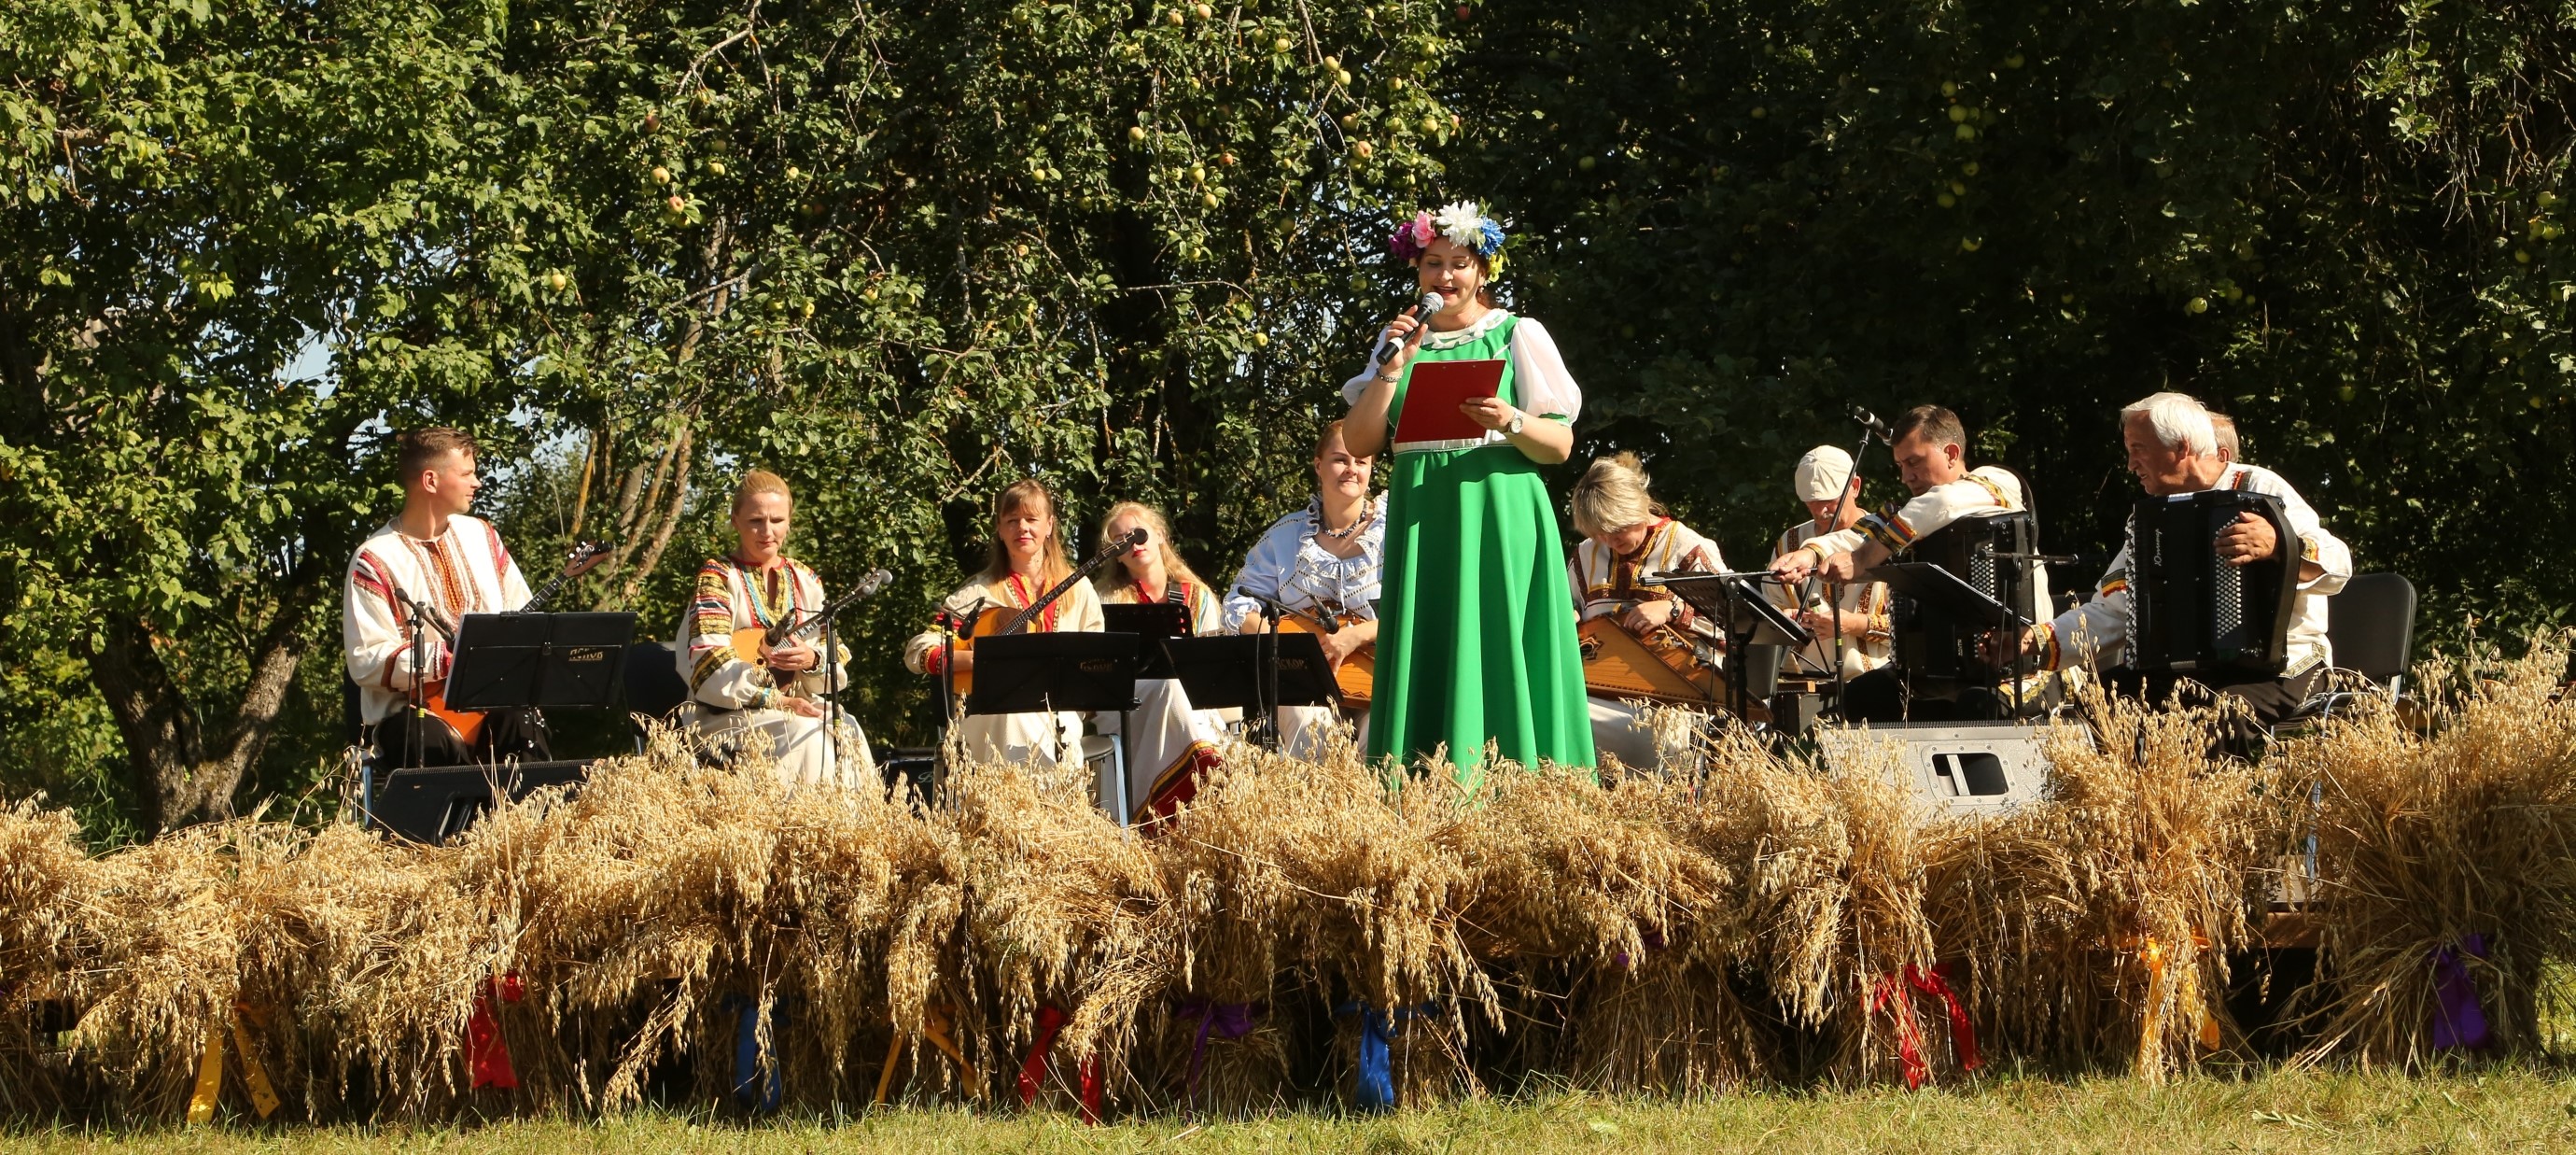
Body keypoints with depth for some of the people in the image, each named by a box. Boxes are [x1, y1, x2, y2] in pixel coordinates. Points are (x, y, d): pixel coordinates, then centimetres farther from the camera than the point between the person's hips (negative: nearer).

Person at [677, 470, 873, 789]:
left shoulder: (805, 580, 15)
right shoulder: (717, 577, 0)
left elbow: (838, 665, 11)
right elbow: (711, 667, -13)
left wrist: (812, 661, -13)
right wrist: (778, 701, -22)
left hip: (800, 706, 4)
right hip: (728, 715, -4)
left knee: (846, 732, -27)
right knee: (807, 738, -32)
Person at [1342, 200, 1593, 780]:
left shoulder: (1518, 336, 5)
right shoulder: (1401, 341, 15)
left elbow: (1560, 445, 1)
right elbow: (1359, 444, 7)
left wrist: (1512, 420, -19)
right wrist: (1393, 369, -4)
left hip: (1499, 520, -3)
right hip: (1420, 526, 3)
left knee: (1498, 666, -8)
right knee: (1425, 668, -1)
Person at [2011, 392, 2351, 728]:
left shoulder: (2259, 488, -4)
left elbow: (2337, 565, -15)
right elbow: (2111, 613, 9)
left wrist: (2280, 546, -36)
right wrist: (2039, 642, -6)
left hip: (2278, 672, -7)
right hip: (2187, 671, 7)